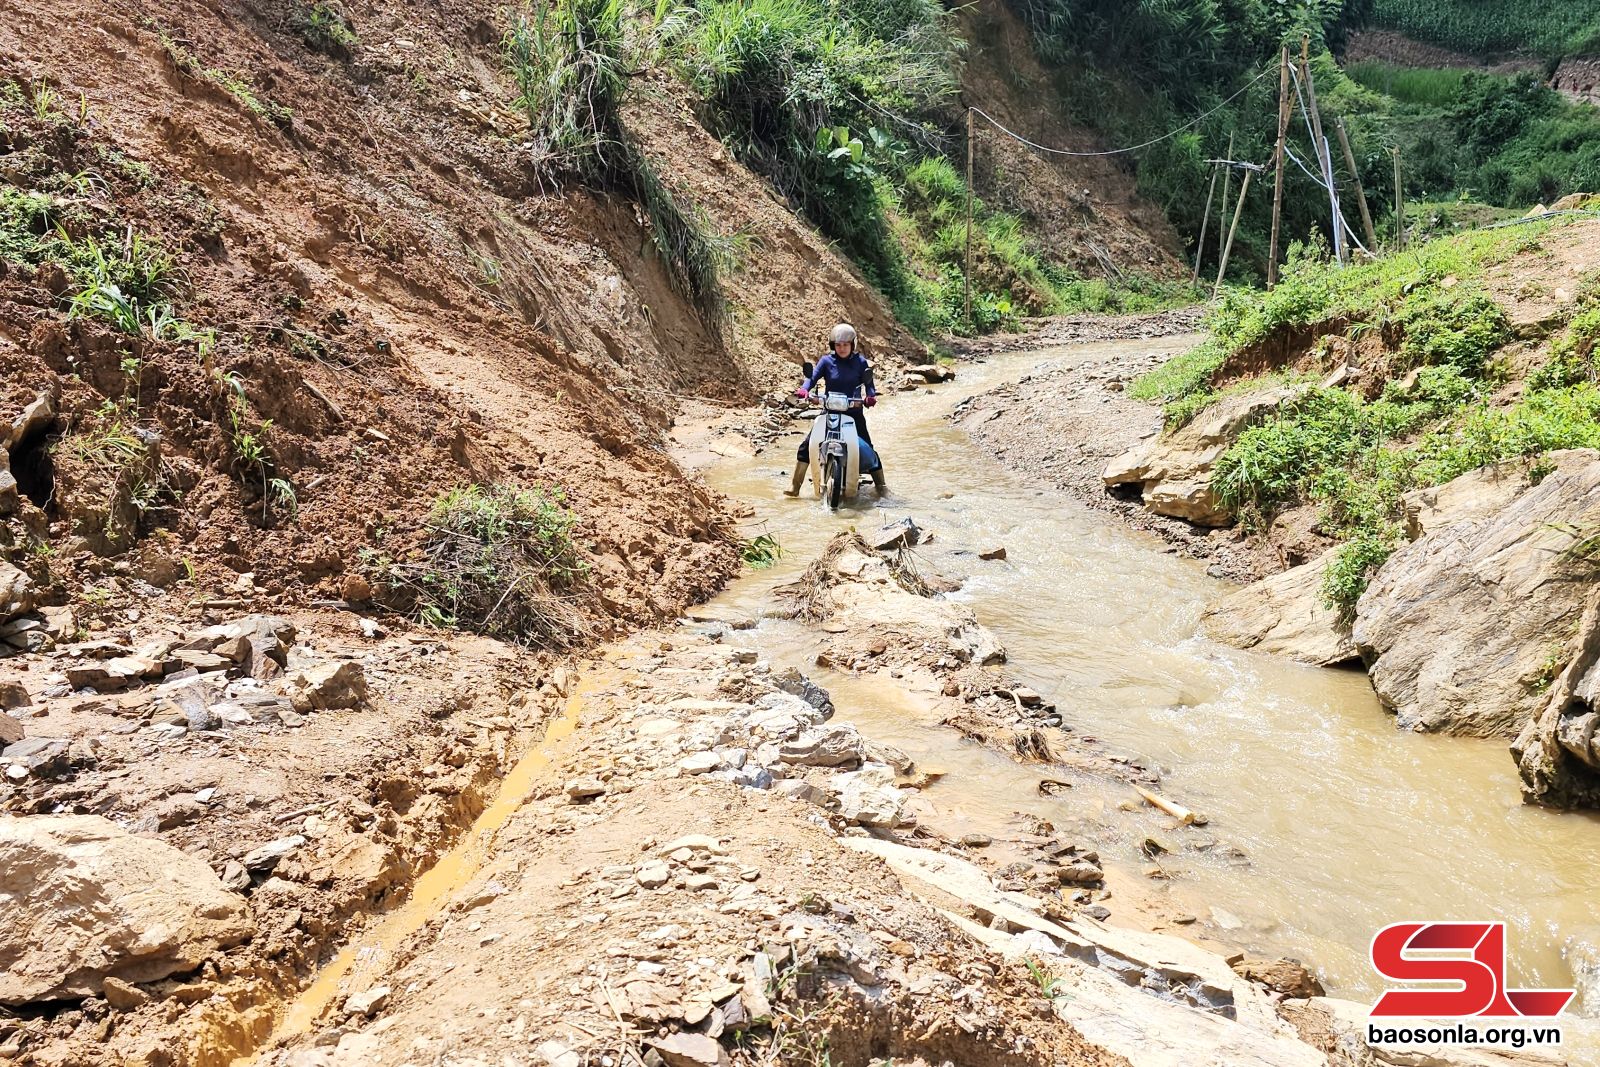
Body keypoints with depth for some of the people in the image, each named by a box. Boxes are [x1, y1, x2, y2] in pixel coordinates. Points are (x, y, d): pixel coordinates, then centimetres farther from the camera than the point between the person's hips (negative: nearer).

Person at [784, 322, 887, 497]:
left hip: (854, 411, -1)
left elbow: (868, 382, -3)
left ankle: (880, 483, 11)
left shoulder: (860, 362, 1)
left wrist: (870, 396, -25)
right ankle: (795, 485, -1)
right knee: (807, 444, -8)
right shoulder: (826, 361, 1)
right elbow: (813, 376, -9)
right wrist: (804, 389, -30)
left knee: (867, 447, -5)